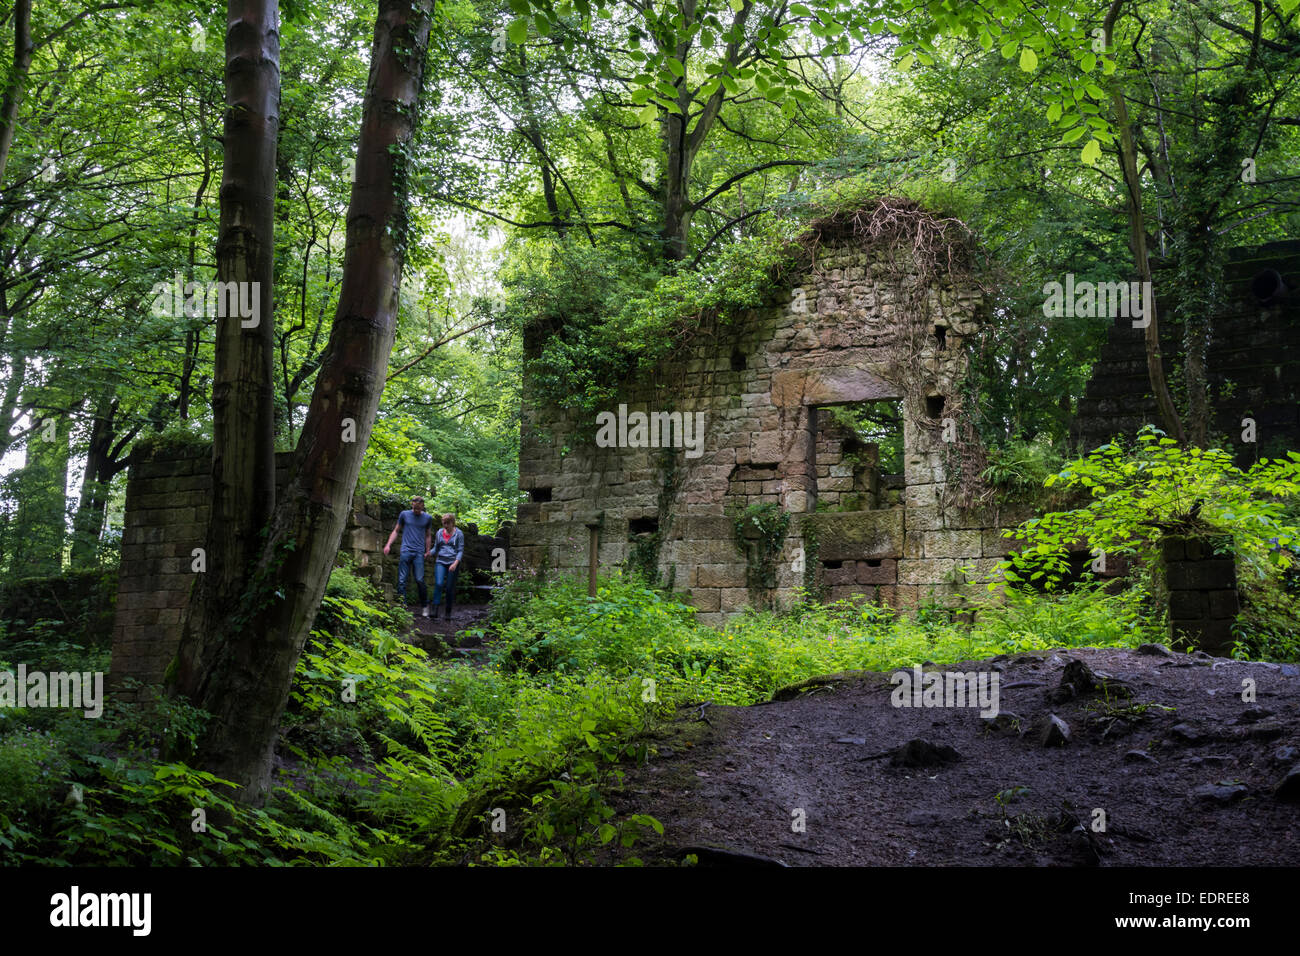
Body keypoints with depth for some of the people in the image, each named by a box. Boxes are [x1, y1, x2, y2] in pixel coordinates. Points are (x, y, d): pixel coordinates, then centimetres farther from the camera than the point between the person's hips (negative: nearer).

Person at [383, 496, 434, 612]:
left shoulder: (428, 518, 8)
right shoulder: (404, 514, 6)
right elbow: (396, 531, 15)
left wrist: (428, 551, 9)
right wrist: (388, 545, 5)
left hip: (419, 553, -1)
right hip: (406, 551, 1)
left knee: (420, 580, -7)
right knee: (402, 580, -3)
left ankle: (425, 606, 7)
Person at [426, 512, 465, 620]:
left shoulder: (459, 534, 1)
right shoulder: (439, 533, 11)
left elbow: (460, 551, -2)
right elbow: (435, 549, 18)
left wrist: (455, 563, -16)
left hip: (453, 563, -2)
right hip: (440, 562, 2)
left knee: (450, 588, -1)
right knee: (439, 584, -19)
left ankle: (448, 612, 10)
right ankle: (435, 607, -20)